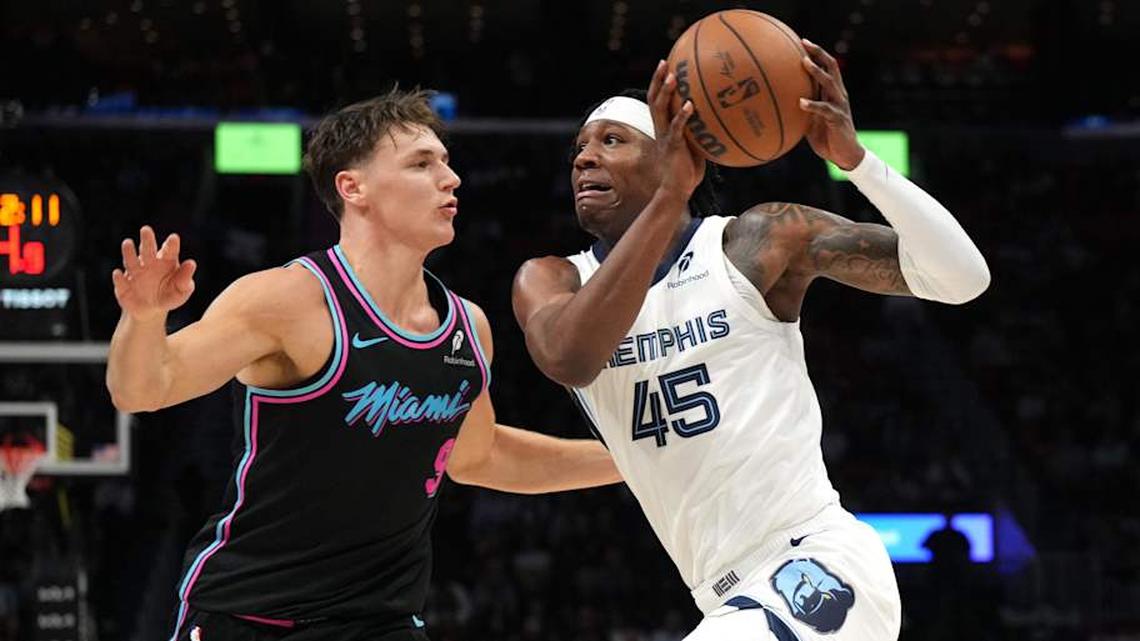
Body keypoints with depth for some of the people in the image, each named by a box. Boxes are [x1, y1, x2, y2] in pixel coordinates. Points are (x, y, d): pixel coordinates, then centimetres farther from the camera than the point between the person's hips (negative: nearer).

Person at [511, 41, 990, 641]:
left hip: (821, 569, -6)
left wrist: (853, 157, -21)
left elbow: (962, 278, -9)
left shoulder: (760, 241, -4)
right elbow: (570, 359, -21)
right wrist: (669, 200, -26)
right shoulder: (548, 281, 5)